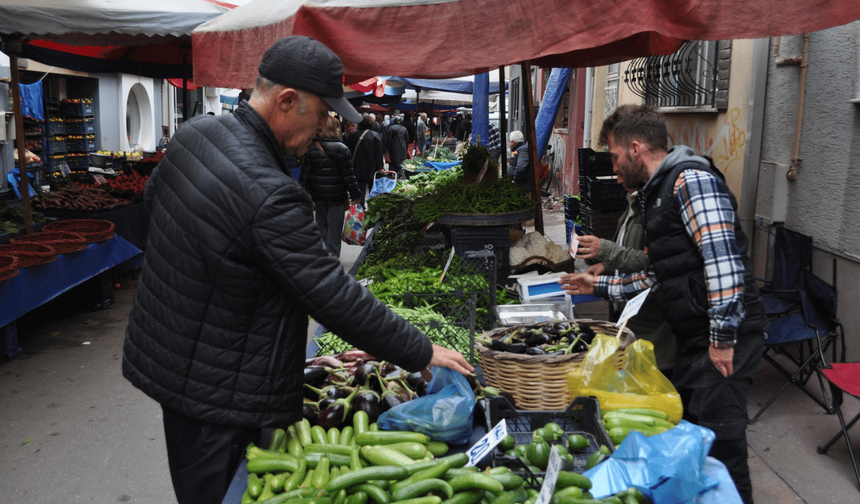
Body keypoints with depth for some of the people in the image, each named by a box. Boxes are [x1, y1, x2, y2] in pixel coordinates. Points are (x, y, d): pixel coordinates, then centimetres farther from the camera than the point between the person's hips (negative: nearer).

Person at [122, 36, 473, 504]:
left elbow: (153, 196, 17)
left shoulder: (196, 132, -2)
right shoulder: (270, 196, -31)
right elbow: (336, 297, -27)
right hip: (215, 394, -9)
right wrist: (422, 353, -17)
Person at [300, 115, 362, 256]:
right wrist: (355, 194, -1)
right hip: (337, 195, -3)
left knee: (321, 224, 16)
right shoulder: (342, 149, -10)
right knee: (334, 226, 5)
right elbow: (348, 176, -9)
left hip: (318, 195, 3)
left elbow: (305, 174, -1)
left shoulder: (311, 149, -2)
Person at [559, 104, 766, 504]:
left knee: (718, 442, -5)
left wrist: (723, 337, -24)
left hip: (724, 335, -10)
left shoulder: (691, 179, -13)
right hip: (694, 336, 10)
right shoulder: (656, 193, 18)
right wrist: (600, 286, 25)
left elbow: (722, 259, -23)